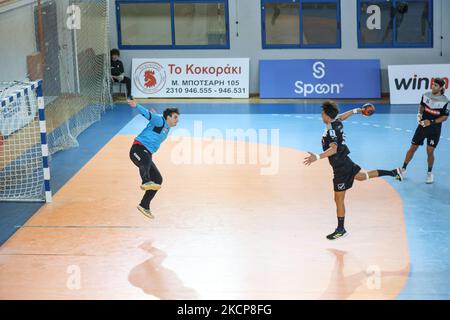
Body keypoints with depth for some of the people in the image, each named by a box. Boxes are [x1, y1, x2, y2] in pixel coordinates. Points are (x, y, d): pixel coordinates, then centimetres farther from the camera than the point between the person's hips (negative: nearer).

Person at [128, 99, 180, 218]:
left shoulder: (166, 129, 24)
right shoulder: (159, 121, -3)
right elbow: (147, 114, -21)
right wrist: (136, 106, -36)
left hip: (147, 154, 9)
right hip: (138, 149, -9)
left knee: (158, 179, 5)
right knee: (146, 160, -42)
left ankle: (144, 206, 13)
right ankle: (146, 182, -72)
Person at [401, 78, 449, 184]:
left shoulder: (444, 101, -14)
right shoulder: (426, 95, -5)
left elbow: (445, 117, -8)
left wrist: (432, 122, -18)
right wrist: (419, 114, -6)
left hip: (435, 129, -3)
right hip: (423, 126, 3)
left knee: (430, 151, -2)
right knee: (412, 148, 6)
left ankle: (430, 173, 20)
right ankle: (403, 169, 21)